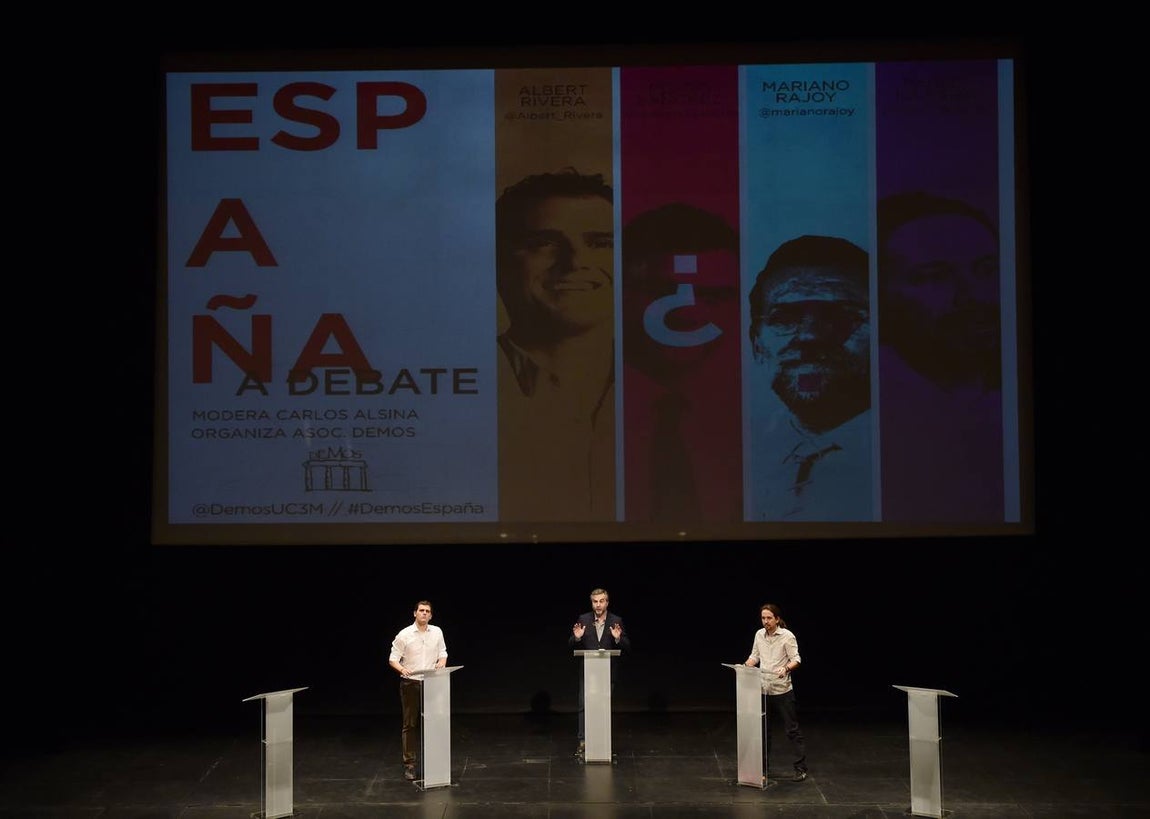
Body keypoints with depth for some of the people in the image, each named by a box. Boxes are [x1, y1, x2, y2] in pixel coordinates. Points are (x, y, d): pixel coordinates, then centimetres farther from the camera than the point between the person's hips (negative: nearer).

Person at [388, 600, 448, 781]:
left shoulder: (437, 632, 5)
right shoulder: (404, 634, -6)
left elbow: (443, 654, 12)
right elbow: (392, 659, -5)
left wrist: (441, 663, -11)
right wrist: (402, 669, -25)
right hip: (410, 684, -3)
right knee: (410, 724, 0)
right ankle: (409, 764, 4)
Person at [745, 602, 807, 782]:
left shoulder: (787, 636, -9)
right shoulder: (759, 635, 7)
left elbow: (796, 659, -10)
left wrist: (786, 668, -29)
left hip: (782, 691, -5)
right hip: (763, 689, 5)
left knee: (792, 729, 0)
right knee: (762, 730, 11)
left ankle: (800, 768, 6)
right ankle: (762, 766, 21)